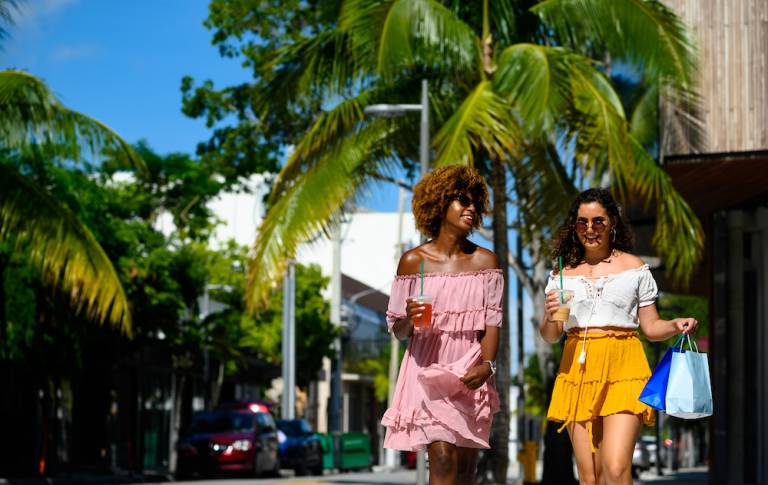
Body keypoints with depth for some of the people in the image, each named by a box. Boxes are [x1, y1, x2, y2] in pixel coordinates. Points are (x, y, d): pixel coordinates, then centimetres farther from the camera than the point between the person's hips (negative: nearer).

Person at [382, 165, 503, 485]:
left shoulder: (485, 262, 5)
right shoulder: (413, 261, -1)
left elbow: (492, 323, 0)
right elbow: (397, 330, 4)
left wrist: (486, 365, -17)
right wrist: (409, 319, -19)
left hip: (471, 374, 3)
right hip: (429, 371, -3)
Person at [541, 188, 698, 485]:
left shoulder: (634, 268, 7)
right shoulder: (563, 272, 13)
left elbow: (650, 326, 10)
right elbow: (550, 336, 14)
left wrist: (675, 325, -11)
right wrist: (549, 317, -8)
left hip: (622, 370, -3)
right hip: (577, 369, 3)